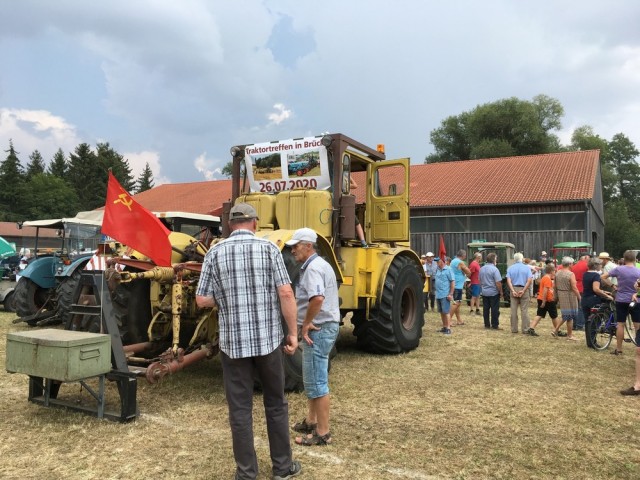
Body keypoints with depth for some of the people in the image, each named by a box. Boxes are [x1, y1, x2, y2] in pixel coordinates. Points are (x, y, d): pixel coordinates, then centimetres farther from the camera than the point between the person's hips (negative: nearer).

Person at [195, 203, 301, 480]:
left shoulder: (215, 253, -1)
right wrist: (293, 332, -2)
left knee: (240, 410, 10)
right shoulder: (269, 249, -3)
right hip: (267, 339, 0)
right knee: (276, 404, 16)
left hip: (232, 342, 0)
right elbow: (285, 294, -9)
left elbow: (202, 300, -3)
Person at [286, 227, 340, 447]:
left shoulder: (313, 267, -19)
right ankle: (311, 421, 33)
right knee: (312, 378, 21)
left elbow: (317, 298, -35)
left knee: (316, 382, -3)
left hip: (318, 330, -11)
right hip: (321, 328, 11)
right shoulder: (319, 264, 16)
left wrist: (306, 324, -22)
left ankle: (322, 433, 7)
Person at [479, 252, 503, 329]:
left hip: (484, 292, 6)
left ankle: (487, 324, 15)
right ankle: (495, 325, 4)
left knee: (486, 309, 10)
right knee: (495, 309, 1)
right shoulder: (494, 269, -15)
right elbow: (498, 283, -18)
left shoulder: (482, 269, 6)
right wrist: (501, 292, -8)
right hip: (494, 292, -6)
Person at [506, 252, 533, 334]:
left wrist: (513, 290, -13)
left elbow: (508, 280, -8)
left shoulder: (510, 268, 4)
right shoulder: (527, 268, 1)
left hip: (514, 290, 2)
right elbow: (529, 280, -11)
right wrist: (523, 290, -13)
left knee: (513, 311, 7)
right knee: (524, 311, 3)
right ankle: (525, 329, 5)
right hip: (523, 289, -1)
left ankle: (514, 329, 11)